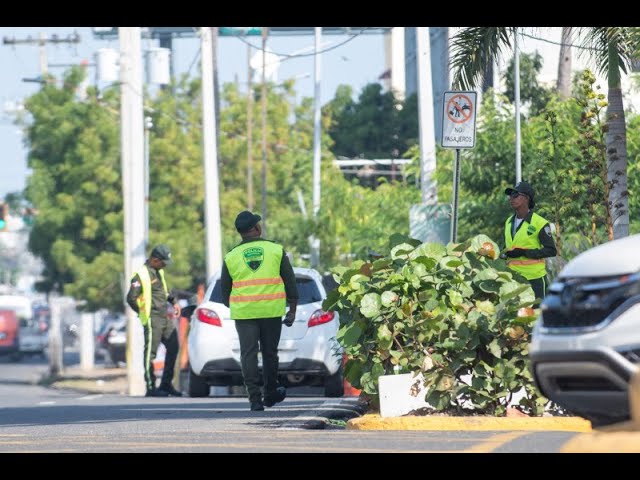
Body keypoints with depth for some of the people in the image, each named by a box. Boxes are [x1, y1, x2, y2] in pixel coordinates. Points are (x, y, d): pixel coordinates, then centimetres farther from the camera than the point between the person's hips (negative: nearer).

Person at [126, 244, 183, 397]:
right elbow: (131, 298, -13)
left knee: (173, 348, 8)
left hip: (165, 318, 9)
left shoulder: (158, 272, 16)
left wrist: (174, 302, 16)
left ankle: (166, 384, 15)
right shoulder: (141, 275, -11)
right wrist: (143, 313, -5)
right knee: (150, 352, -6)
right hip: (152, 320, -9)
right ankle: (151, 387, -3)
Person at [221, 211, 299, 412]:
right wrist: (292, 310, 10)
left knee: (249, 354, 0)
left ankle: (255, 399, -9)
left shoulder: (231, 257, 2)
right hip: (272, 311, 0)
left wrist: (232, 306, 28)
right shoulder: (276, 250, 2)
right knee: (269, 352, 14)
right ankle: (270, 394, 26)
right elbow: (290, 282, 4)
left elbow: (225, 290, 10)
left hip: (244, 312, 0)